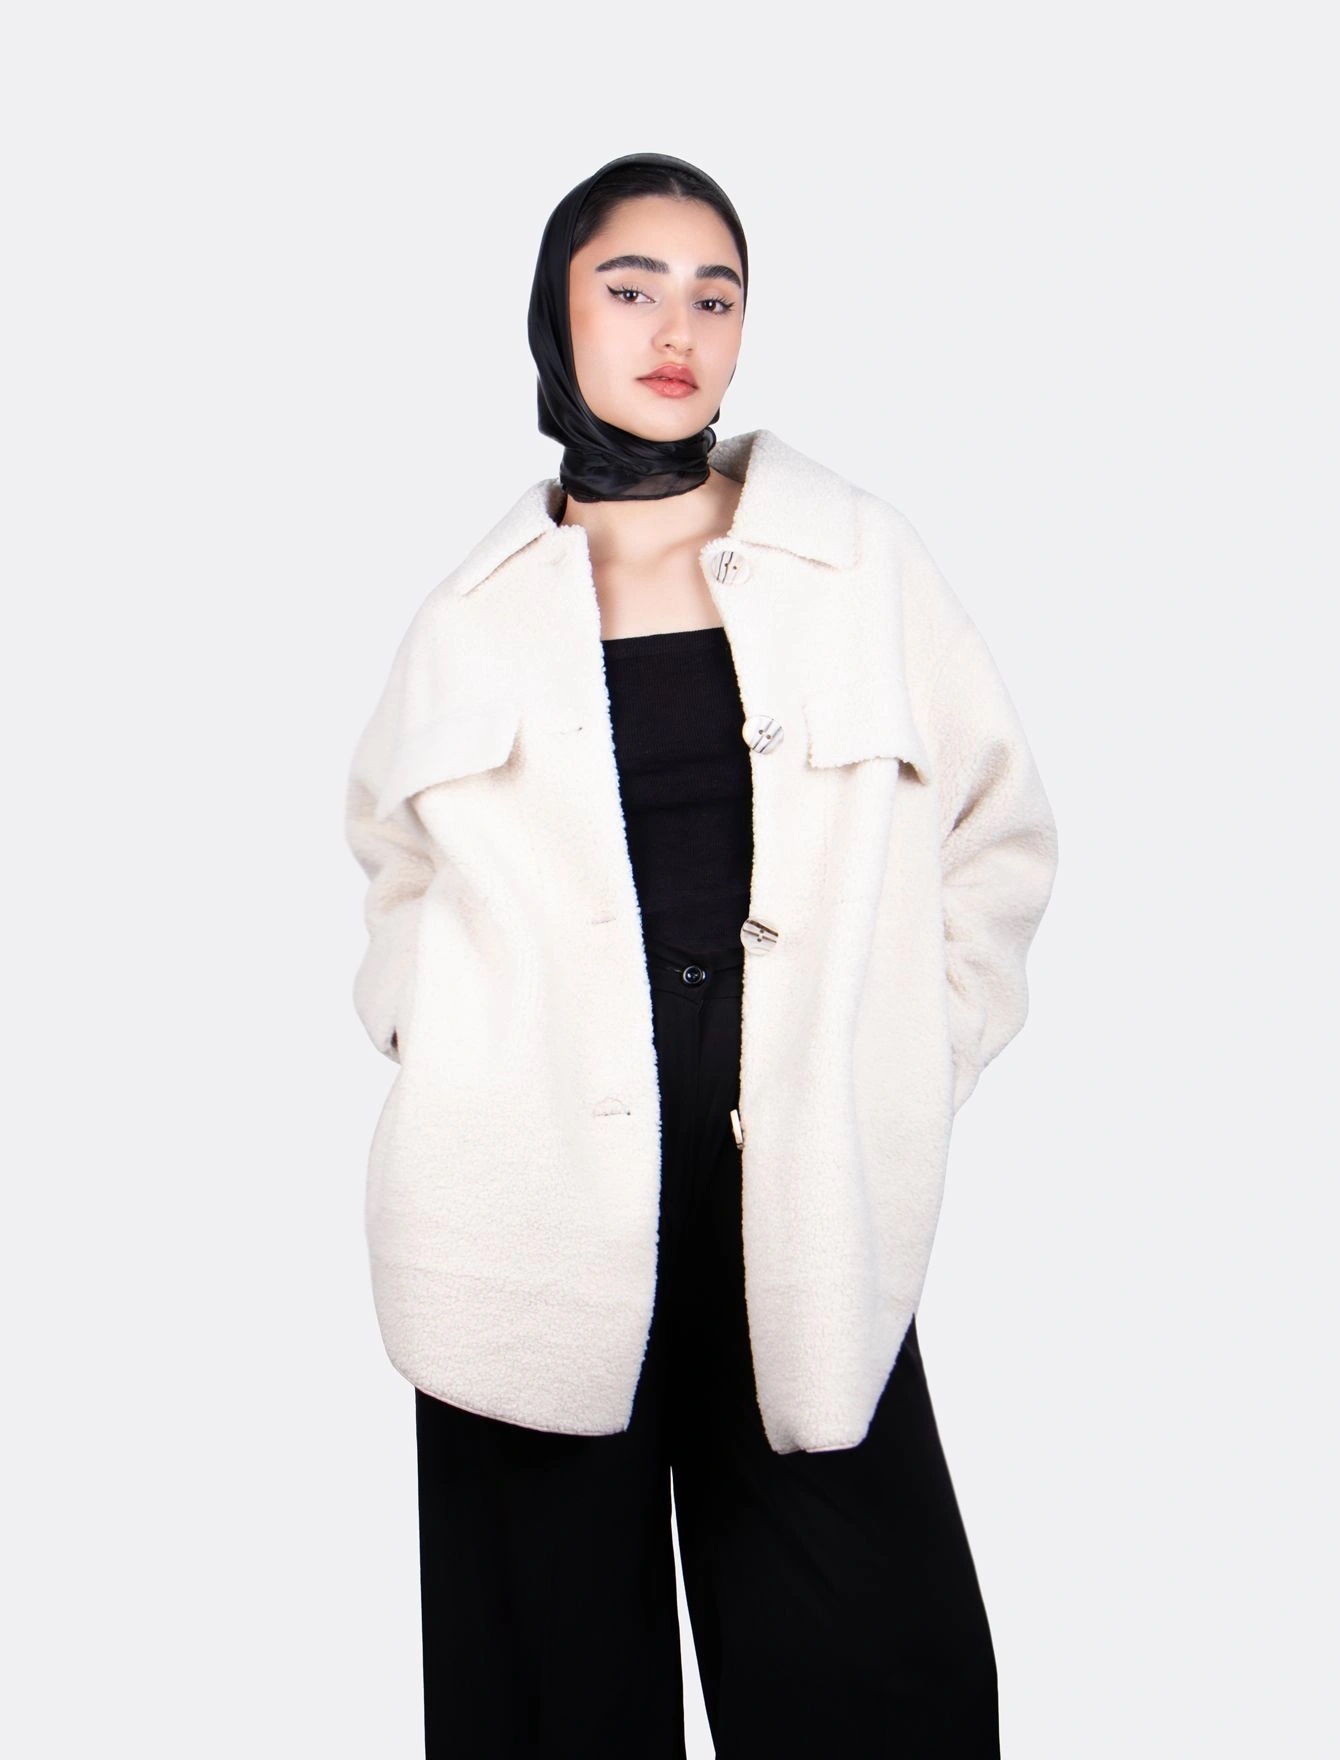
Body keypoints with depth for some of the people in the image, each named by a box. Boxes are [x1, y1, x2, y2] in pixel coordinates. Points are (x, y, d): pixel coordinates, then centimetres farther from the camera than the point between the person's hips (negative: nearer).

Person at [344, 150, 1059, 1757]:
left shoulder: (861, 565, 6)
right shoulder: (477, 610, 8)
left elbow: (1000, 828, 12)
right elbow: (394, 851, 24)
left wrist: (911, 1066, 5)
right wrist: (440, 1042, 10)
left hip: (807, 1215, 0)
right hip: (537, 1211, 1)